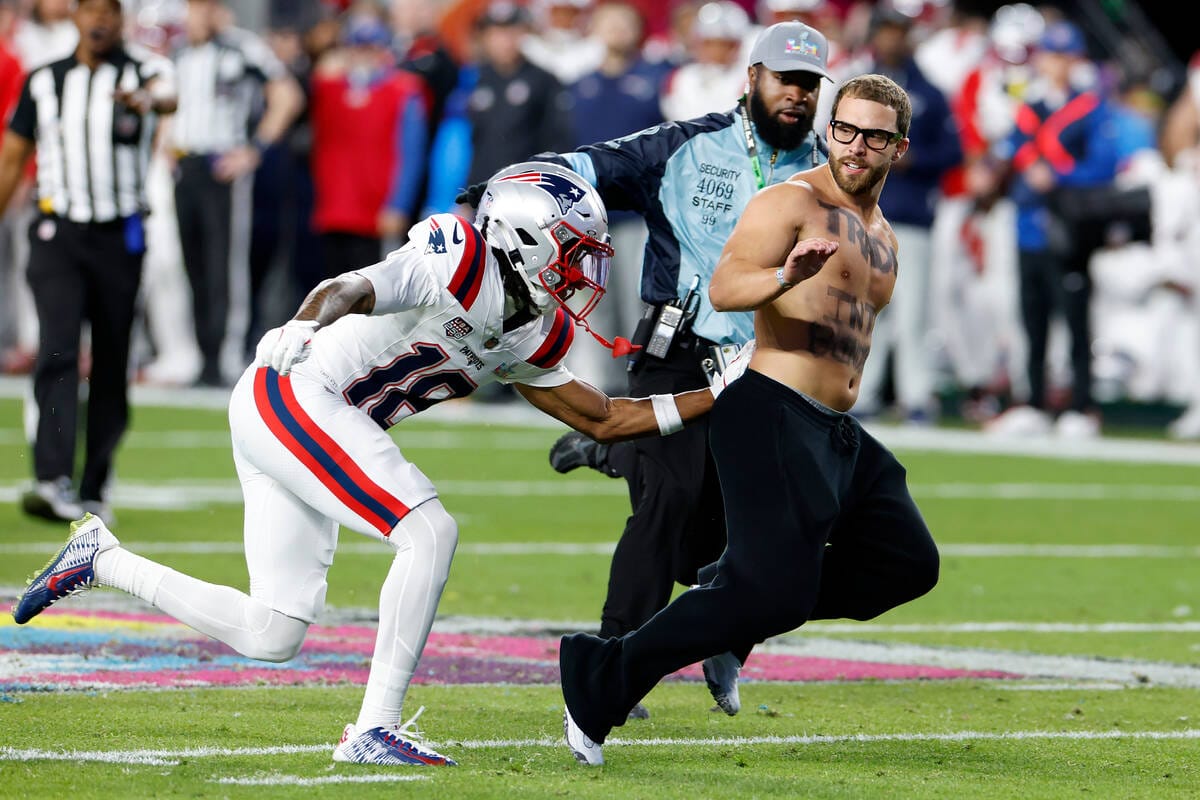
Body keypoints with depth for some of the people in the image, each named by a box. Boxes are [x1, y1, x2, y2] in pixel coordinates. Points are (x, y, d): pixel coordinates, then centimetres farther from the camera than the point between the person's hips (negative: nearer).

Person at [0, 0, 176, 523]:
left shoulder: (143, 70, -2)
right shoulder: (44, 82, 7)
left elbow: (167, 95, -27)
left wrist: (147, 99, -52)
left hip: (120, 238, 0)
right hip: (57, 234, 0)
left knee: (111, 368, 6)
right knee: (58, 352, -16)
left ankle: (93, 489, 18)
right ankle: (54, 484, -26)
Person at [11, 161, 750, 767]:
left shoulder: (527, 336, 13)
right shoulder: (462, 260, -13)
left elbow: (603, 418, 22)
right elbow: (359, 289, -26)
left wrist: (714, 400, 19)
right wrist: (306, 323, -47)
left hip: (296, 433, 9)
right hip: (292, 396, -9)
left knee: (271, 639, 8)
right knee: (431, 532, -18)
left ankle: (101, 559, 23)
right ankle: (376, 729, -14)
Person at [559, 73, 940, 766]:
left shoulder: (882, 237, 20)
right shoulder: (792, 202, -6)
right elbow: (724, 288, -21)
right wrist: (787, 276, -38)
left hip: (838, 432, 9)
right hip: (773, 416, -9)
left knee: (908, 563, 8)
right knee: (773, 591, -19)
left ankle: (733, 613, 11)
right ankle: (605, 678, -11)